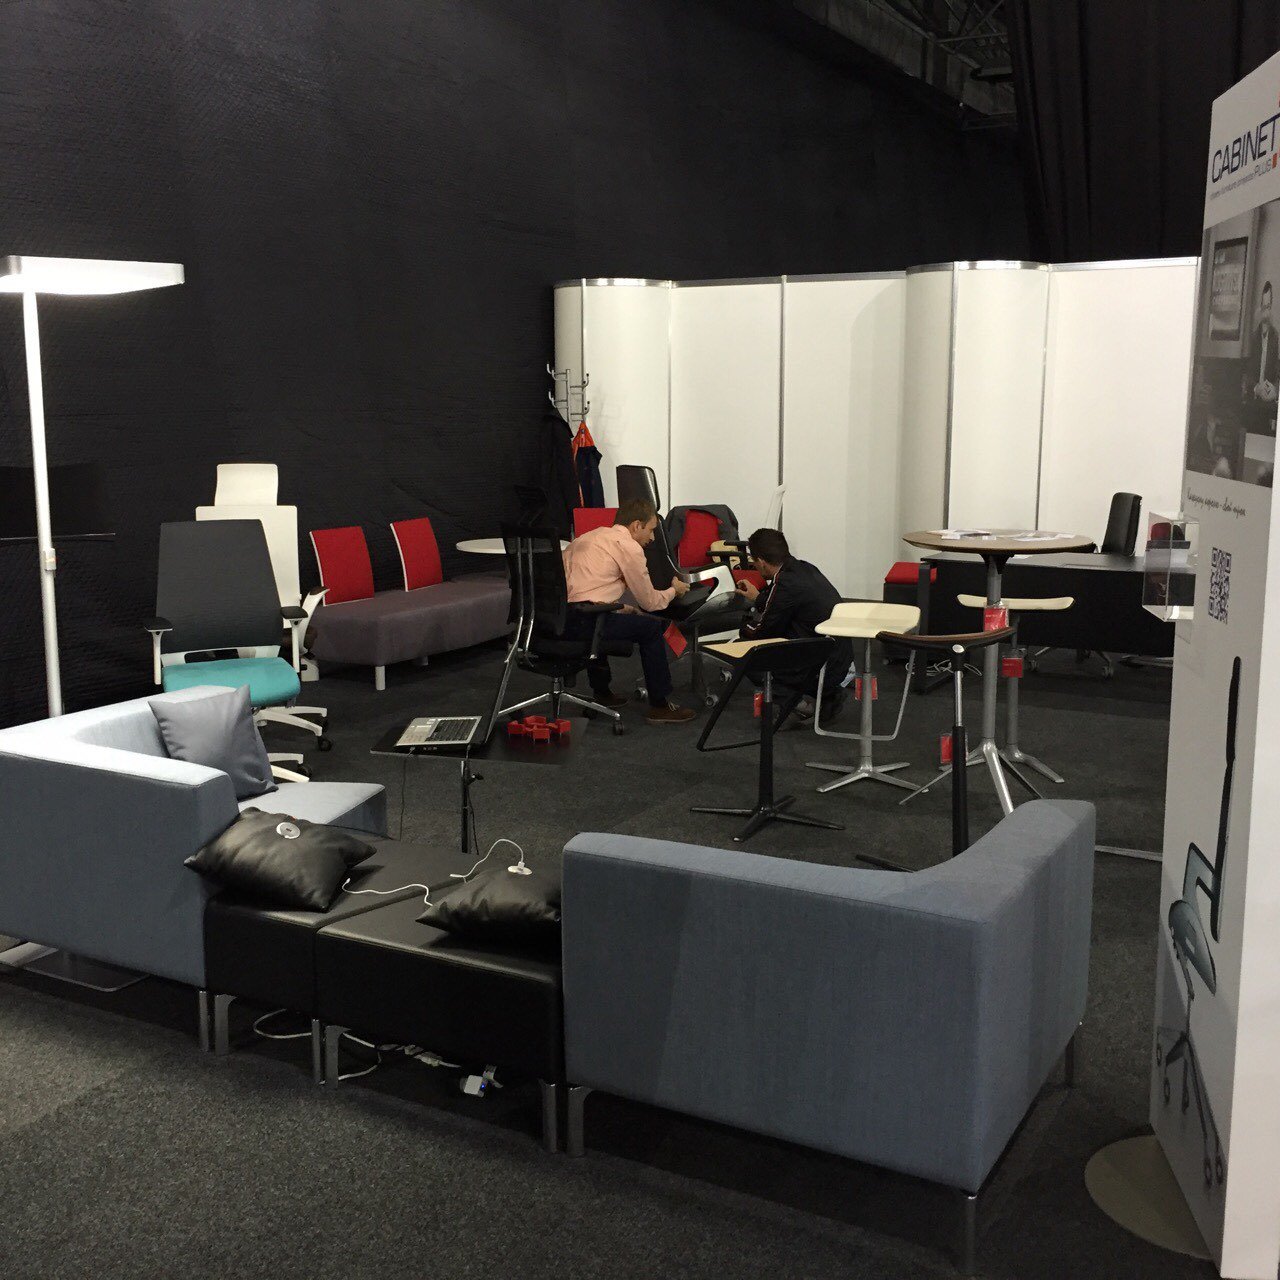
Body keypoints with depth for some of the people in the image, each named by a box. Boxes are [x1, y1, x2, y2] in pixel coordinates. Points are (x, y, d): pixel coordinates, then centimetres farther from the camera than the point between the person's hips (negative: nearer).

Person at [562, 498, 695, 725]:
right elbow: (649, 602, 6)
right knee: (652, 626, 8)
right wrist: (674, 590, 25)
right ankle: (660, 705, 14)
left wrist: (620, 607, 26)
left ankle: (601, 693, 41)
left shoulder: (589, 536, 23)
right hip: (583, 621, -8)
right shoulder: (629, 546, -1)